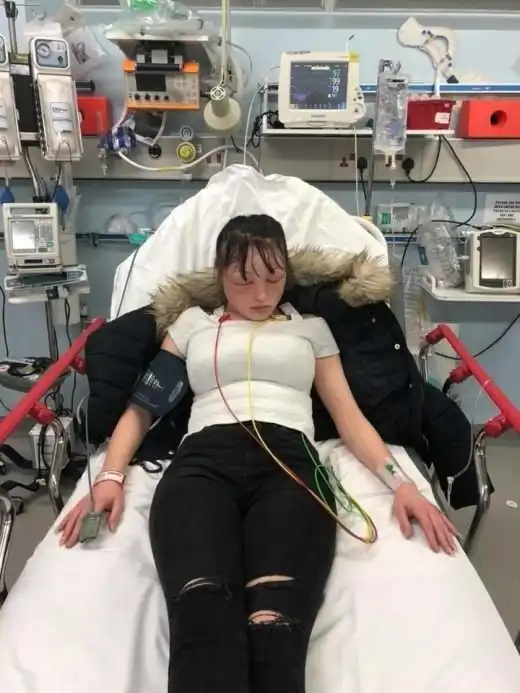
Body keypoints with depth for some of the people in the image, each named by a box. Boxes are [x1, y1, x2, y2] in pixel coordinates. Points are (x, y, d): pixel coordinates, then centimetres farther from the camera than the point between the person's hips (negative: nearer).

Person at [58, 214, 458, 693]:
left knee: (275, 626, -32)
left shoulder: (311, 326, 28)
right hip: (203, 461, 1)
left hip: (290, 462, 0)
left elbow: (348, 415, 20)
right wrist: (111, 476, 4)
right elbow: (144, 404, 23)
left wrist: (399, 481, 2)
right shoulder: (193, 322, 29)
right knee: (202, 621, -34)